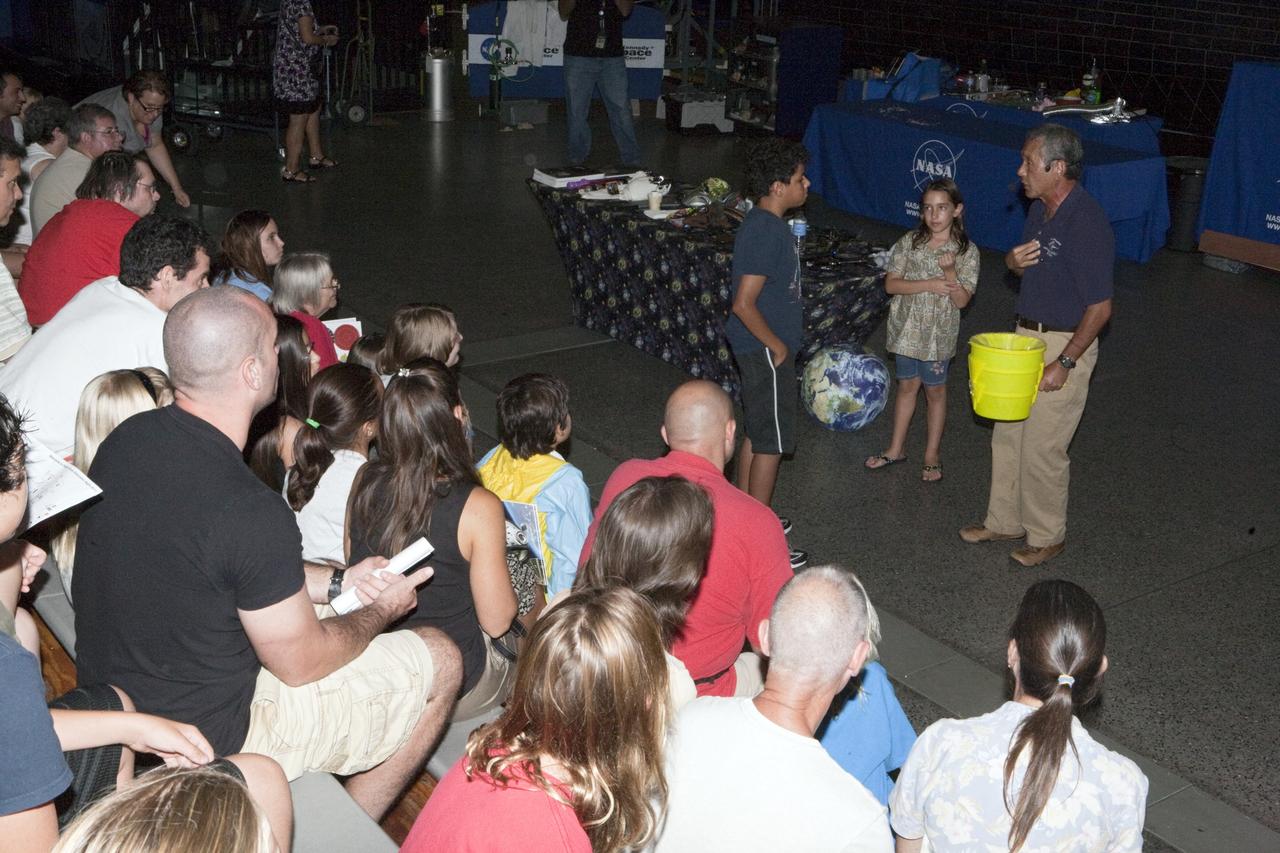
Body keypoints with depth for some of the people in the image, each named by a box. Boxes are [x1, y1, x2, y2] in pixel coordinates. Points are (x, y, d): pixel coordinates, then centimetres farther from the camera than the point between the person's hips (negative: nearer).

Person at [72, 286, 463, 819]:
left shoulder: (127, 438, -7)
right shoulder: (250, 511, -32)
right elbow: (303, 664, -17)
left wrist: (336, 583, 8)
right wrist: (381, 610, 2)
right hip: (209, 739, -8)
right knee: (437, 660, 4)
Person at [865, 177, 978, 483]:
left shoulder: (966, 251, -9)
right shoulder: (909, 242, -4)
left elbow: (962, 300, -11)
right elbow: (891, 284, -9)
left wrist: (950, 272, -27)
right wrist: (930, 285, -19)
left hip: (939, 334, -2)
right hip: (906, 329, 2)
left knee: (935, 391, 11)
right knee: (907, 386, 16)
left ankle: (933, 454, 24)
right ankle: (896, 448, 29)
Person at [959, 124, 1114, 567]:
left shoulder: (1086, 223, -23)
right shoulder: (1039, 209, 4)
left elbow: (1100, 307, -22)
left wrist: (1064, 363, -22)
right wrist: (1014, 260, -5)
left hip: (1066, 344, -9)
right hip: (1027, 335, 9)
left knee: (1042, 448, 2)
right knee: (1008, 435, 17)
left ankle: (1046, 535, 22)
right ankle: (1004, 521, 34)